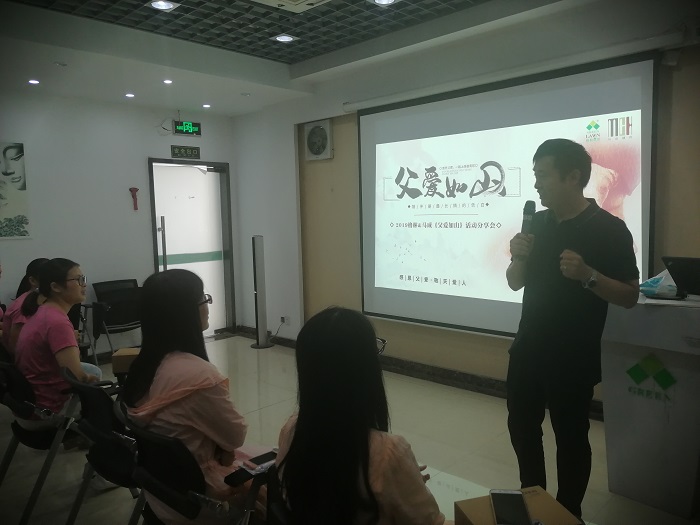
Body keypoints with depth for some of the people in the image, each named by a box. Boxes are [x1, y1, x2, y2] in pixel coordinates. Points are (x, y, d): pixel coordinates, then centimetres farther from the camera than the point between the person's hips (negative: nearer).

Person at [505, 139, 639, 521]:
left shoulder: (609, 229, -11)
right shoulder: (537, 223, 5)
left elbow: (630, 297, -10)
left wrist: (588, 275, -27)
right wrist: (519, 257, -10)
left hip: (573, 358, -6)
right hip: (528, 350, 6)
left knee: (570, 438, 8)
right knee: (521, 427, 16)